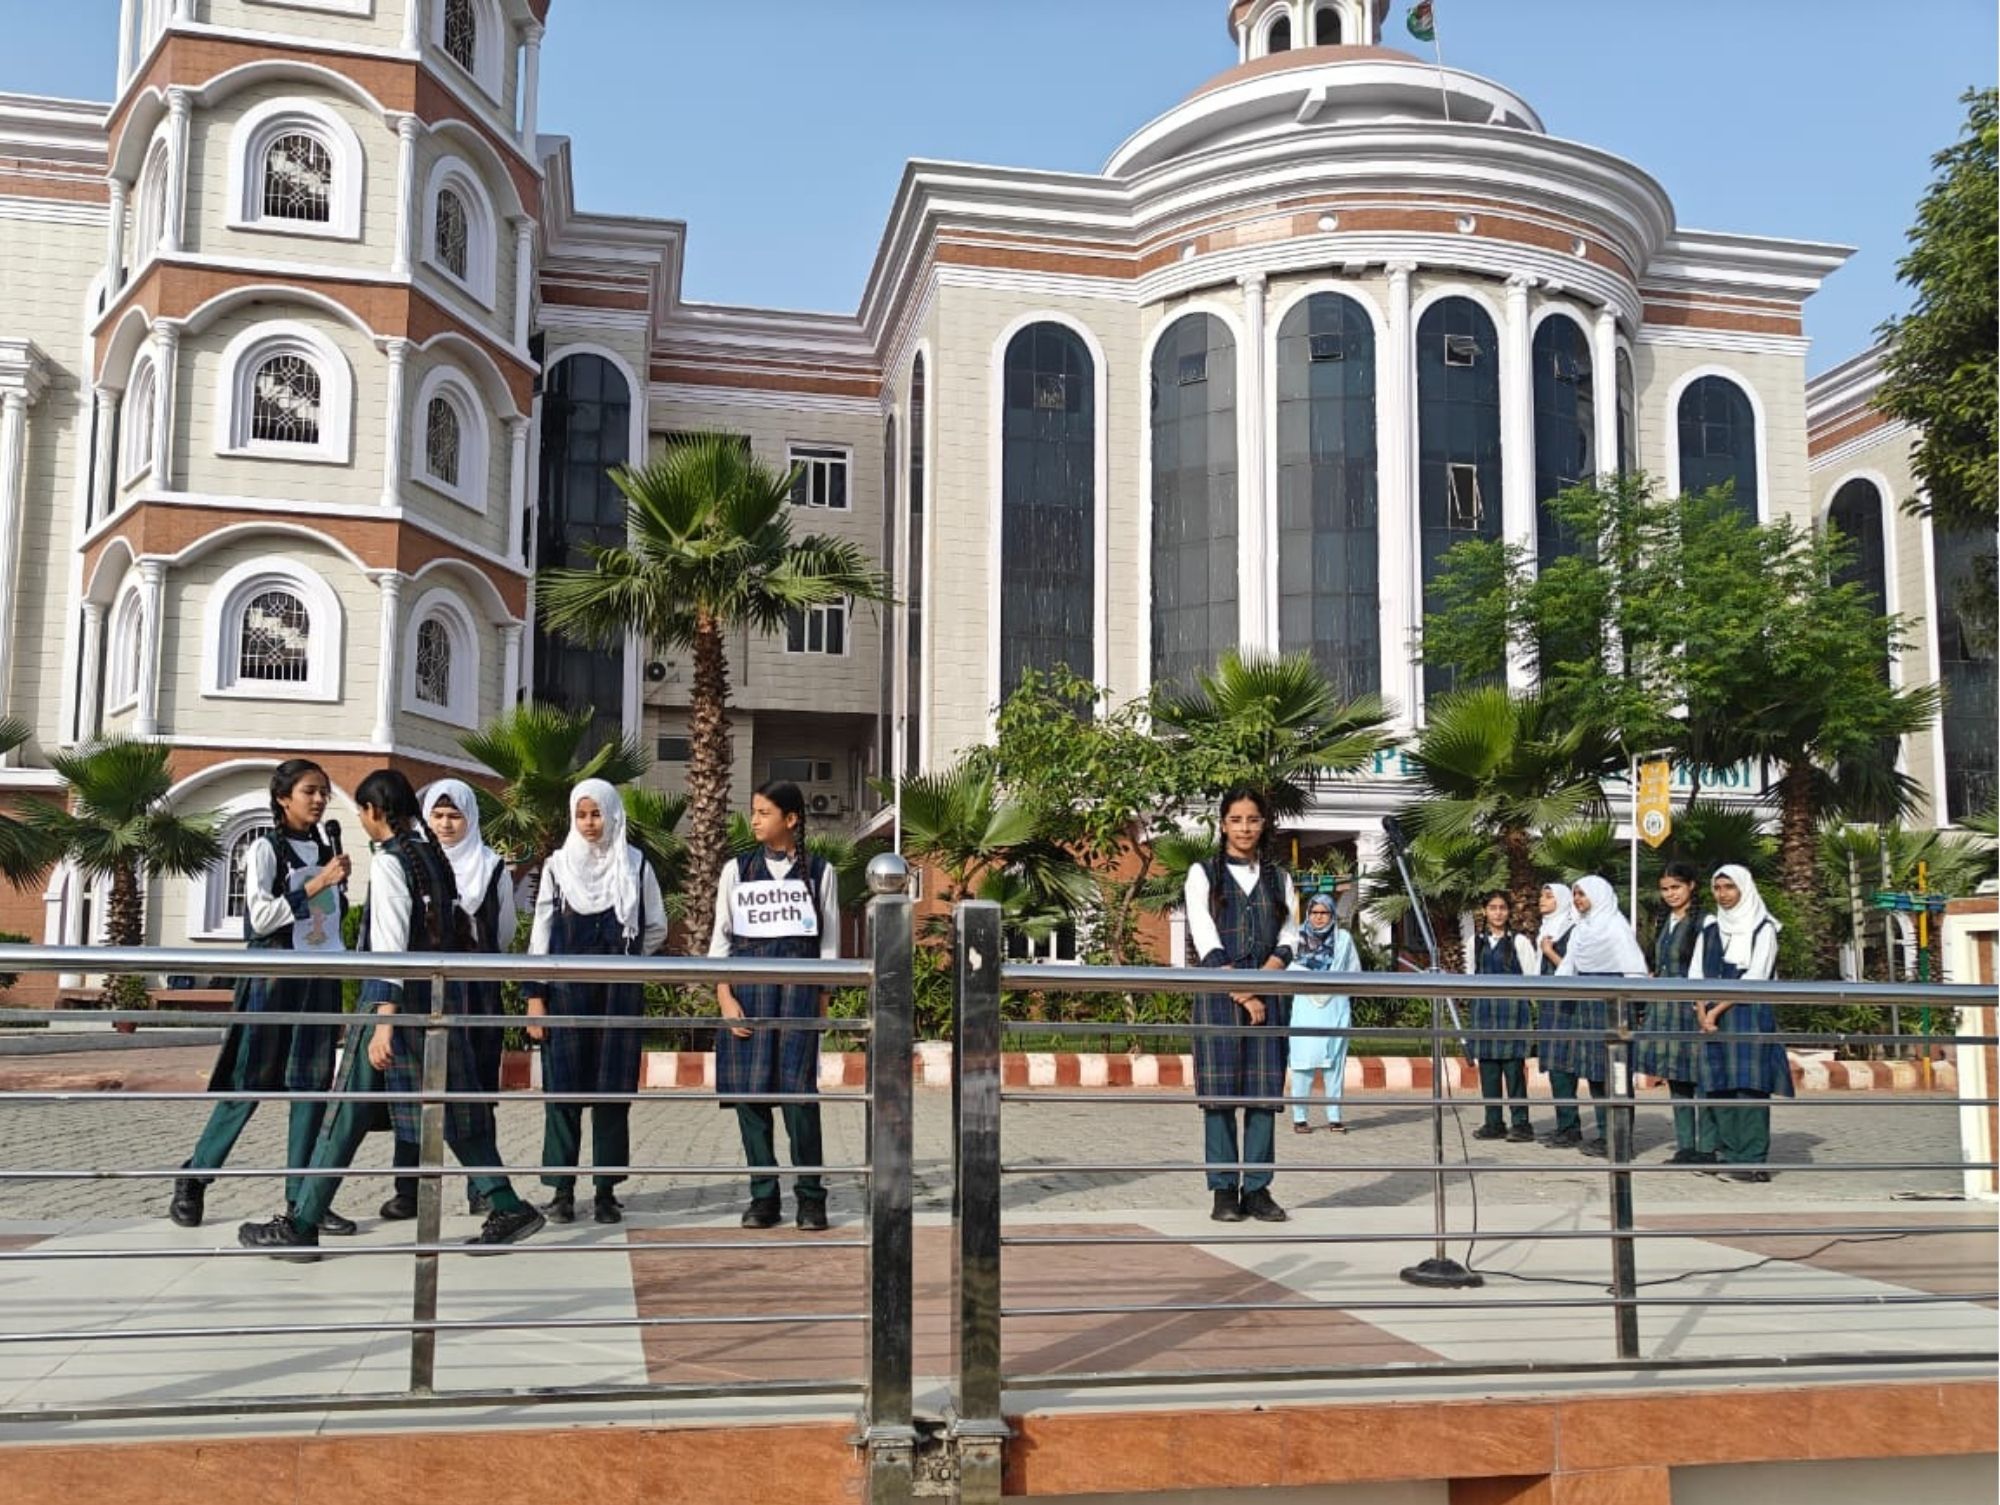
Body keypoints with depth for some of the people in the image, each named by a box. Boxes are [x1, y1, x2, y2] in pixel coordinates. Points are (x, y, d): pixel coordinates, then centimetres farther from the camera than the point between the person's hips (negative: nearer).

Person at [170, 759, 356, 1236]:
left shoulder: (326, 851, 13)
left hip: (321, 979, 5)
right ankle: (193, 1179, 14)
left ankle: (301, 1196, 6)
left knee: (312, 1085, 2)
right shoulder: (266, 848, -4)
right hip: (274, 977, -5)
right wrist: (317, 884, -15)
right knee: (249, 1083, -2)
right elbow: (261, 917, -13)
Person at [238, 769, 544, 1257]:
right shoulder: (433, 855, 12)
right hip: (443, 995, 8)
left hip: (400, 995, -8)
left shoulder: (389, 862, -11)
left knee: (351, 1110, -1)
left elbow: (392, 946, -19)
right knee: (452, 1105, 12)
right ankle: (505, 1207, 10)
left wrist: (384, 1022, -23)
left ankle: (301, 1226, 5)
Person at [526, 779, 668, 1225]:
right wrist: (535, 994, -1)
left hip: (620, 991, 0)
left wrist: (623, 957, 8)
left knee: (614, 1089, 1)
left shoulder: (636, 865, 4)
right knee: (563, 1088, -1)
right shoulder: (558, 865, 5)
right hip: (567, 990, 0)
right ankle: (562, 1189, 6)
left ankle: (606, 1191, 8)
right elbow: (541, 932, 4)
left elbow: (656, 928, 13)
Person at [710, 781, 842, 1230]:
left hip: (799, 980, -2)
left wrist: (822, 998, 1)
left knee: (798, 1087, -8)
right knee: (749, 1088, -1)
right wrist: (724, 995, -1)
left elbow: (829, 940, 8)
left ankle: (810, 1196, 3)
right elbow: (721, 937, 9)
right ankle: (762, 1195, 9)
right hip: (748, 981, 2)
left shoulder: (819, 872, 6)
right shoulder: (737, 870, 10)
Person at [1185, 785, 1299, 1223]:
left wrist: (1263, 978, -10)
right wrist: (1243, 994, -11)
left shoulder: (1278, 878, 16)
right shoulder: (1203, 874, 5)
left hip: (1268, 994, 3)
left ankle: (1257, 1189, 5)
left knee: (1264, 1092, 0)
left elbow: (1289, 938, 8)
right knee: (1220, 1092, -4)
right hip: (1219, 993, -3)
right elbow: (1207, 942, -4)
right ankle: (1224, 1191, 0)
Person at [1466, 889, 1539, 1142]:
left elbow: (1531, 979, -1)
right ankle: (1494, 1123, 11)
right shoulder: (1476, 941, 12)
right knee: (1487, 1067, 4)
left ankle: (1521, 1123, -1)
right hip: (1484, 1008, 4)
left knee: (1514, 1067, -7)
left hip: (1512, 1007, -4)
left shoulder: (1520, 942, 0)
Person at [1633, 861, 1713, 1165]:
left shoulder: (1704, 923, -7)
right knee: (1675, 1079, 9)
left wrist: (1704, 1008, -14)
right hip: (1665, 1009, 8)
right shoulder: (1666, 923, 15)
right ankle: (1685, 1146, 14)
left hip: (1692, 1009, -8)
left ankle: (1706, 1149, 0)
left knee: (1699, 1079, -5)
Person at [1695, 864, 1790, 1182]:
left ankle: (1752, 1162, -12)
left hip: (1750, 1016, -5)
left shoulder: (1762, 929, 1)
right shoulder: (1710, 931, 17)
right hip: (1714, 1020, 5)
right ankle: (1729, 1155, 7)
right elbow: (1696, 974, 12)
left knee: (1749, 1086, -11)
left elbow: (1755, 978, -8)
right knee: (1718, 1089, 2)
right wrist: (1703, 1013, -4)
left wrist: (1717, 1010, -10)